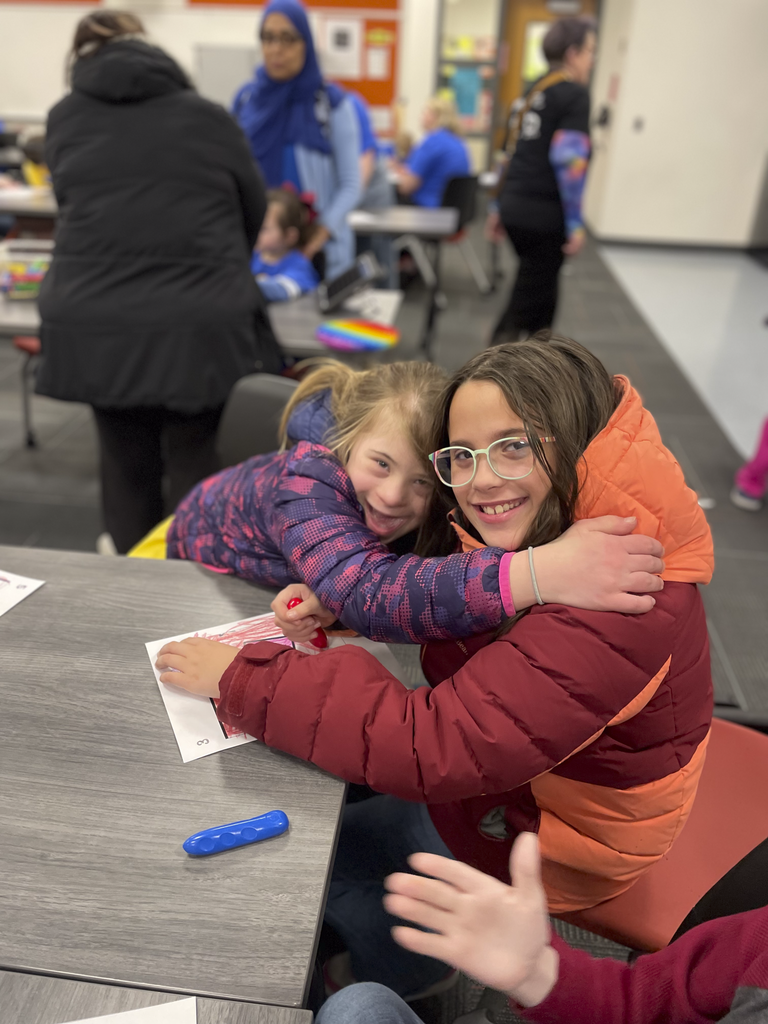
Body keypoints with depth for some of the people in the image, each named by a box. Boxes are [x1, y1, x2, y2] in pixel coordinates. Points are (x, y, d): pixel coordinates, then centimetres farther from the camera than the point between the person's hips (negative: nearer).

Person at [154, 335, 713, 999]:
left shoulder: (611, 605, -39)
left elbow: (428, 747, -39)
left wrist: (238, 678, -30)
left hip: (544, 831, -7)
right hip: (513, 761, 8)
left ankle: (404, 971, 36)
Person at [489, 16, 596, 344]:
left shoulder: (533, 91, 16)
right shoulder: (574, 94, -10)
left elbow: (515, 151, 20)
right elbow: (568, 161, -19)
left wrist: (500, 207, 24)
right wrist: (575, 222, -16)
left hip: (515, 207, 9)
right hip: (544, 215, -9)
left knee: (543, 293, 21)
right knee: (527, 301, -3)